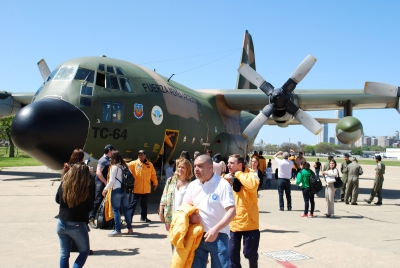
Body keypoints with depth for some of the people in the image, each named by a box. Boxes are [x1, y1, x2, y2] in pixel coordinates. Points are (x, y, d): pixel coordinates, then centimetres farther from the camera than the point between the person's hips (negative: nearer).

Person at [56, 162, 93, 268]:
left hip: (62, 224, 4)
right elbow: (90, 207, -8)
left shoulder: (63, 185, -7)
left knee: (64, 254, 15)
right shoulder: (85, 189, -20)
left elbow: (57, 199, 10)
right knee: (84, 251, 15)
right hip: (78, 226, -4)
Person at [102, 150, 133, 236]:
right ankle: (130, 228, 19)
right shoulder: (125, 166, 10)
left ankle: (117, 230, -1)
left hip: (117, 190, -6)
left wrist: (105, 189, -1)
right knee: (126, 209, 14)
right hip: (125, 190, 6)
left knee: (116, 210, -1)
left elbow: (112, 181, -11)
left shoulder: (114, 167, -8)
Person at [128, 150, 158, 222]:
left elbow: (153, 174, 9)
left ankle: (143, 217, 27)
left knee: (144, 203, 15)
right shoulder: (134, 163, -3)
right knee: (133, 203, 0)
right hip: (136, 188, -3)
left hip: (146, 188, 3)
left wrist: (155, 183, 10)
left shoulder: (149, 164, 3)